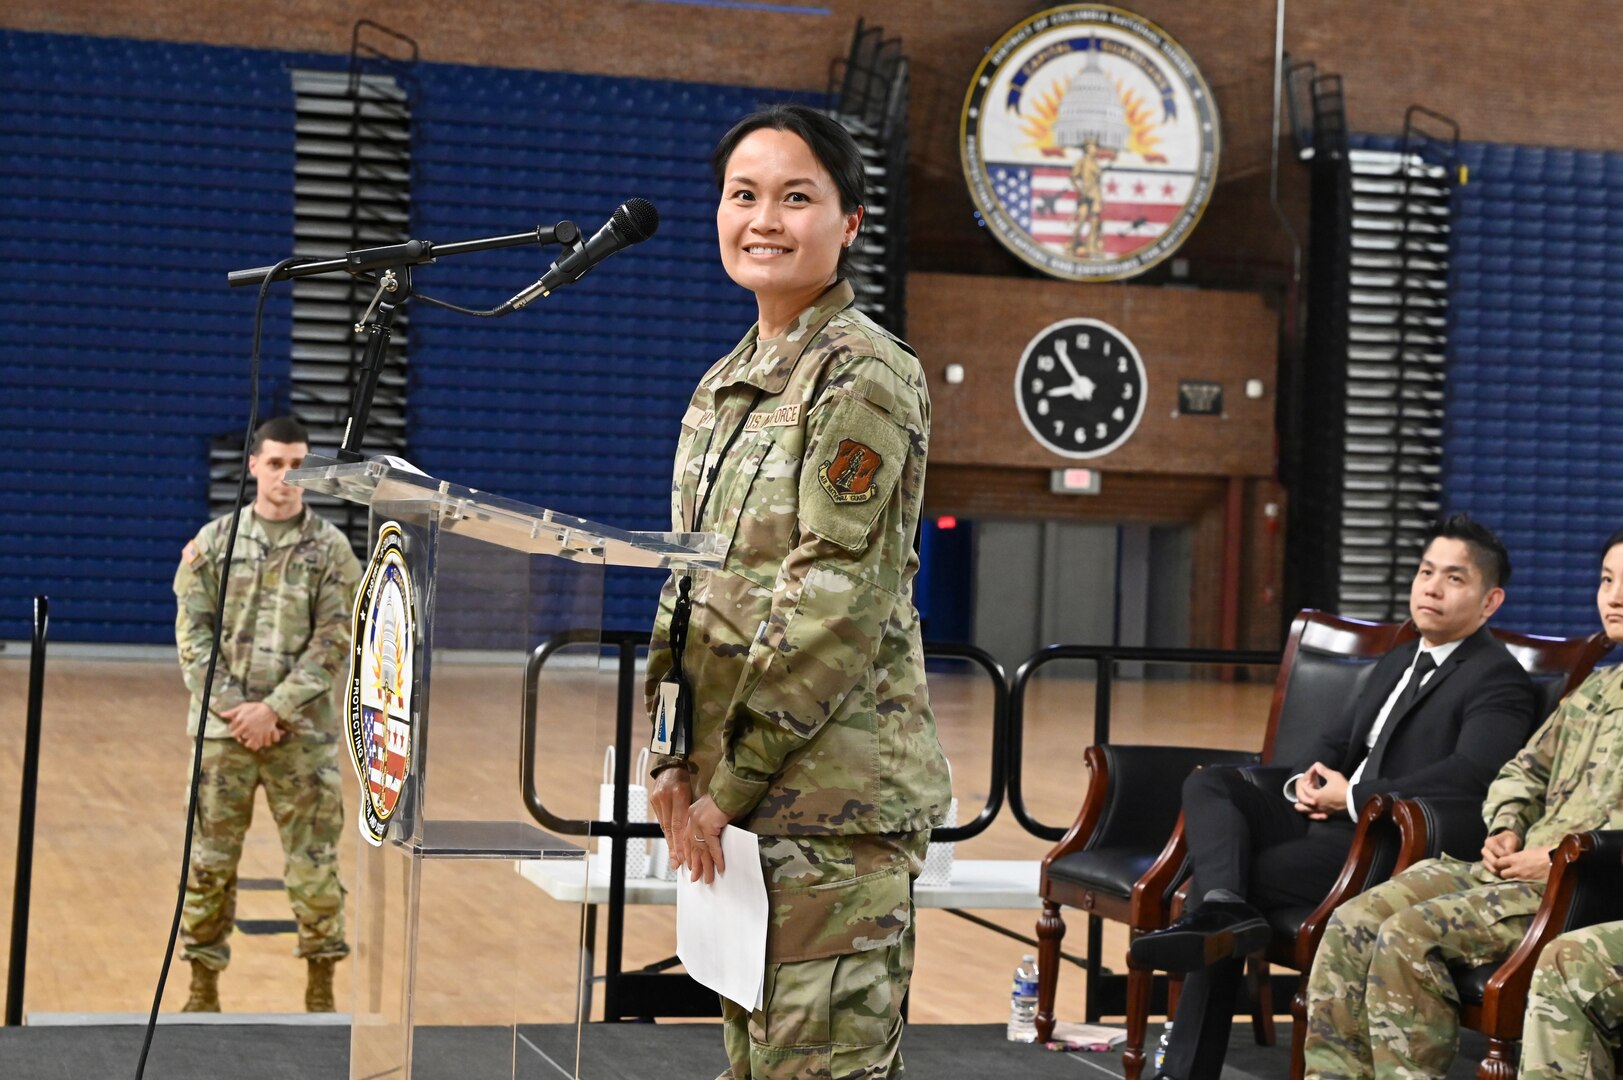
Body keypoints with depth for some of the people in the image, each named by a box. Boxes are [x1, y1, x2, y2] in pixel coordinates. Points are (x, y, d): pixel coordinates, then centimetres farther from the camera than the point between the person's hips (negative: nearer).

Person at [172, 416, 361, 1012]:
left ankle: (321, 986, 15)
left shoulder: (331, 549, 1)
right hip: (223, 727, 1)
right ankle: (203, 987, 18)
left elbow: (332, 643, -5)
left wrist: (273, 709, -12)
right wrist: (232, 707, -9)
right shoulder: (214, 541, 4)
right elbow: (193, 633, 2)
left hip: (302, 733, -1)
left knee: (314, 863, 0)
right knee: (210, 861, 6)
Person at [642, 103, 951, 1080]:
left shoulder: (864, 377, -10)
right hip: (735, 784, 8)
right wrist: (679, 760, 6)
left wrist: (734, 779, -14)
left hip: (832, 789, -8)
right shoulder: (725, 386, 15)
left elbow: (837, 603, -16)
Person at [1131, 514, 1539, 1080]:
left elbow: (1471, 773, -22)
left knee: (1251, 875, -23)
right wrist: (1306, 782, 0)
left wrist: (1352, 796, -18)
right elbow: (1334, 739, 25)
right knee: (1209, 784, -12)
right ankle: (1223, 907, -34)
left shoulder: (1498, 679, -6)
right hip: (1331, 821, 9)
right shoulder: (1396, 663, 24)